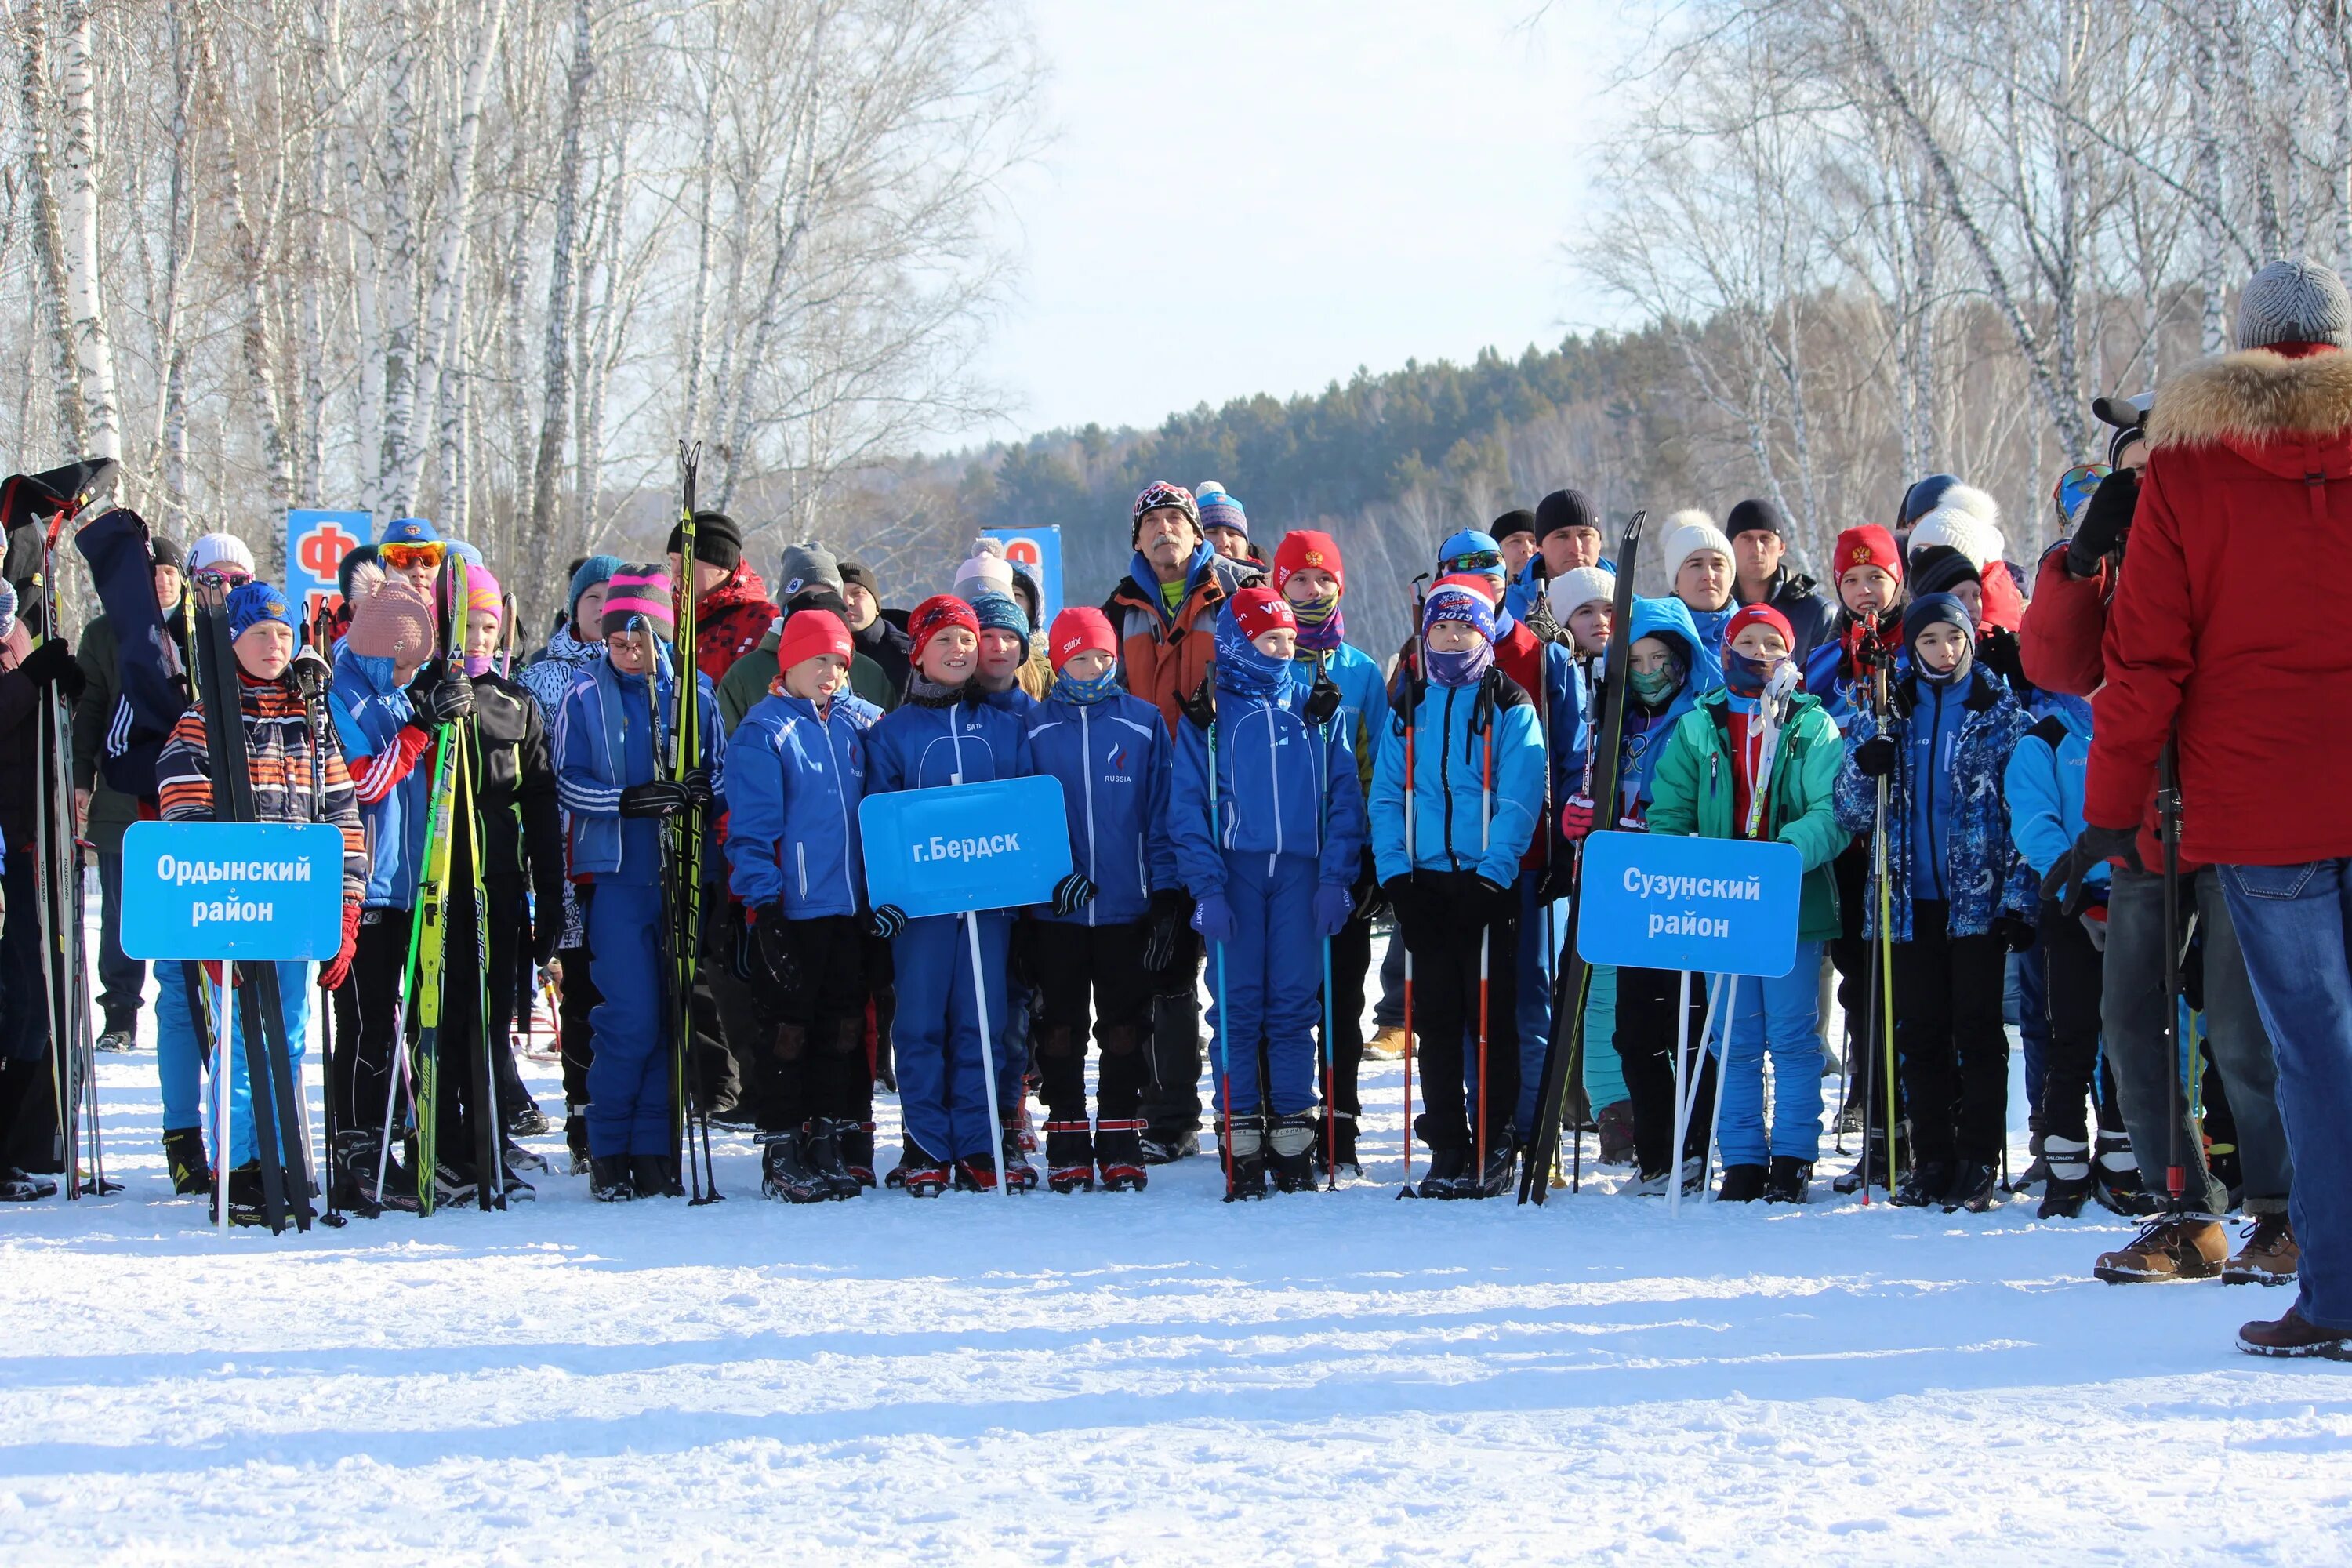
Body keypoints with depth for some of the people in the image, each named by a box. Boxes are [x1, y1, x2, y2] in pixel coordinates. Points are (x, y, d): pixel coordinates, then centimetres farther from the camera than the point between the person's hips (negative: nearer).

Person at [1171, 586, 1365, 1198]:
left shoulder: (1314, 712, 11)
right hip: (1233, 875, -1)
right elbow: (1187, 809, 1)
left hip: (1299, 876, 1)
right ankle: (1242, 1145, 2)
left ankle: (1294, 1139, 6)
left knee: (1294, 1006, 1)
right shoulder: (1206, 718, 5)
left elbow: (1343, 799, 8)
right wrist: (1207, 887, -10)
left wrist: (1335, 877, -4)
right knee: (1238, 1007, -2)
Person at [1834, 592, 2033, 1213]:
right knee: (1920, 1033, 4)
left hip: (1978, 898, -3)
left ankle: (1978, 1163, 0)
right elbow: (1854, 815, 10)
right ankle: (1931, 1160, 10)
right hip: (1911, 900, 3)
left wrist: (2019, 899, -8)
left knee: (1978, 1028, -3)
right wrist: (1864, 768, -11)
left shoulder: (2001, 713, 2)